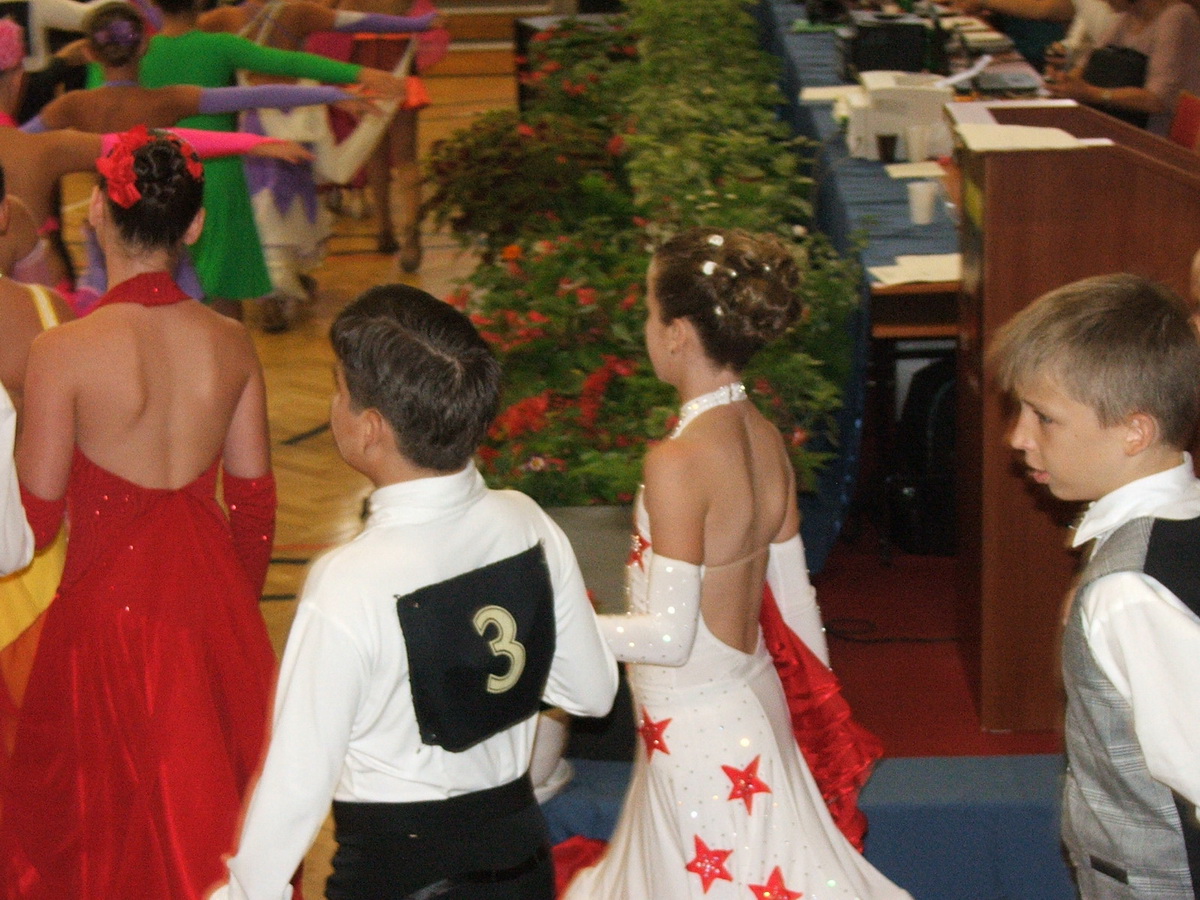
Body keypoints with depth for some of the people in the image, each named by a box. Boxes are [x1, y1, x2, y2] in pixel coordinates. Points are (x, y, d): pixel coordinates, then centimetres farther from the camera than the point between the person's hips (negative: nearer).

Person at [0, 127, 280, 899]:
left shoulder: (64, 352, -17)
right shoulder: (231, 344, -5)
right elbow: (256, 501, 4)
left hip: (108, 599, -4)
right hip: (214, 596, 4)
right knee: (218, 799, 20)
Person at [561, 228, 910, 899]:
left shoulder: (678, 461, -23)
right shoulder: (767, 441, 0)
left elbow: (669, 636, -21)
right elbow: (794, 599, 9)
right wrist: (824, 707, 21)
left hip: (697, 725, -8)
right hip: (751, 695, 8)